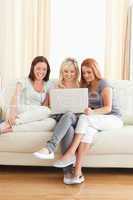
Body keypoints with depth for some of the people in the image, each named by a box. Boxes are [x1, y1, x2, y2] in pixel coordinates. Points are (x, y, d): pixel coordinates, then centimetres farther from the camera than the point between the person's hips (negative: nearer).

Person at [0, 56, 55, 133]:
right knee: (46, 111, -31)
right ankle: (9, 123, -36)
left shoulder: (48, 86, 14)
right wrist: (12, 113, -34)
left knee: (52, 122, -30)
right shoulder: (23, 82, 3)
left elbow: (45, 105, 9)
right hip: (20, 112, -4)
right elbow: (15, 98, -14)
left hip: (35, 117, 4)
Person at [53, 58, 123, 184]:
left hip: (113, 119, -4)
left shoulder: (103, 84, -4)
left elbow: (108, 108, -13)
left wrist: (92, 112, -32)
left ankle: (69, 155, -37)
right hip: (95, 121, 4)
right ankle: (78, 171, -41)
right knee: (89, 129, -34)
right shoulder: (85, 86, 16)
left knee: (84, 118, -34)